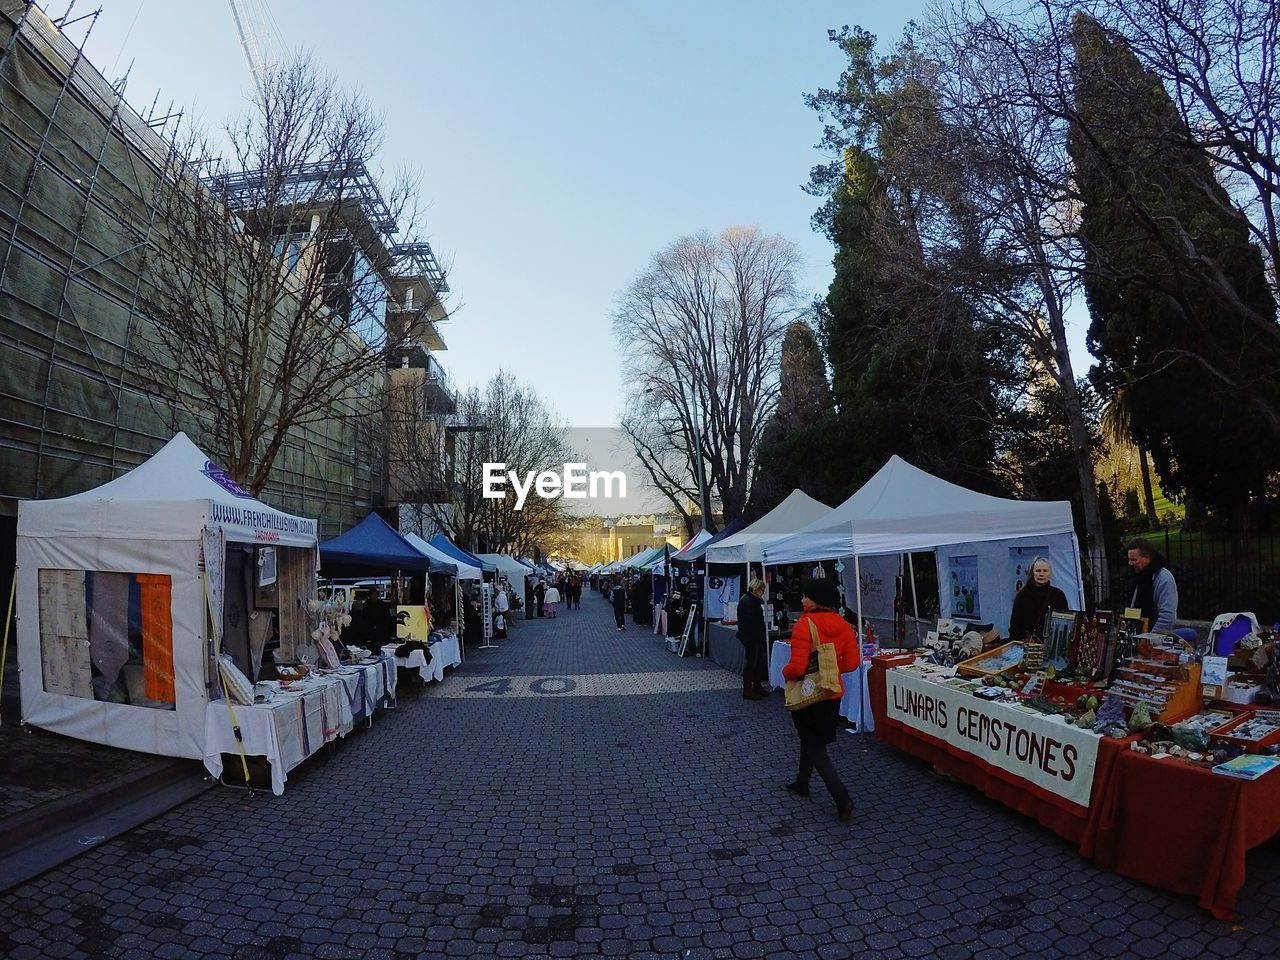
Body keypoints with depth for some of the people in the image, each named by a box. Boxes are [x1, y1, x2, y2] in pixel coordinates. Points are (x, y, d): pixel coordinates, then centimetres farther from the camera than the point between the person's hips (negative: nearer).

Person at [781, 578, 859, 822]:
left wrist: (785, 672, -5)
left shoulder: (805, 624, -23)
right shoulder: (842, 625, -4)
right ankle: (801, 783, 42)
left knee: (815, 748, 7)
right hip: (832, 694, 7)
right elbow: (852, 662, 0)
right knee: (811, 740, 26)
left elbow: (797, 667, -26)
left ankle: (842, 799, -2)